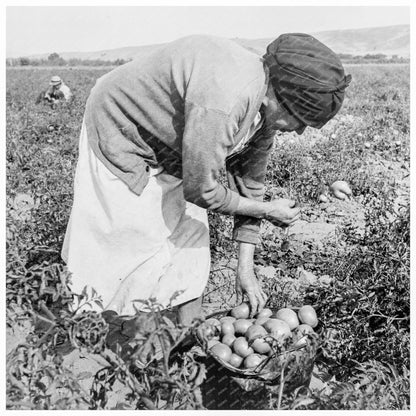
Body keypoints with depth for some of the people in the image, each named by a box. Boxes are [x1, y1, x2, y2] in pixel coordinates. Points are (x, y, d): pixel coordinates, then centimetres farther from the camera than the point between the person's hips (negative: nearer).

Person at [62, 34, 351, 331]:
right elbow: (201, 190, -32)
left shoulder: (265, 109, -10)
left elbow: (249, 184, -2)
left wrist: (246, 268, -1)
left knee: (191, 242, 7)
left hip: (171, 154, 8)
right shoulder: (223, 99, -39)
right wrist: (268, 211, -17)